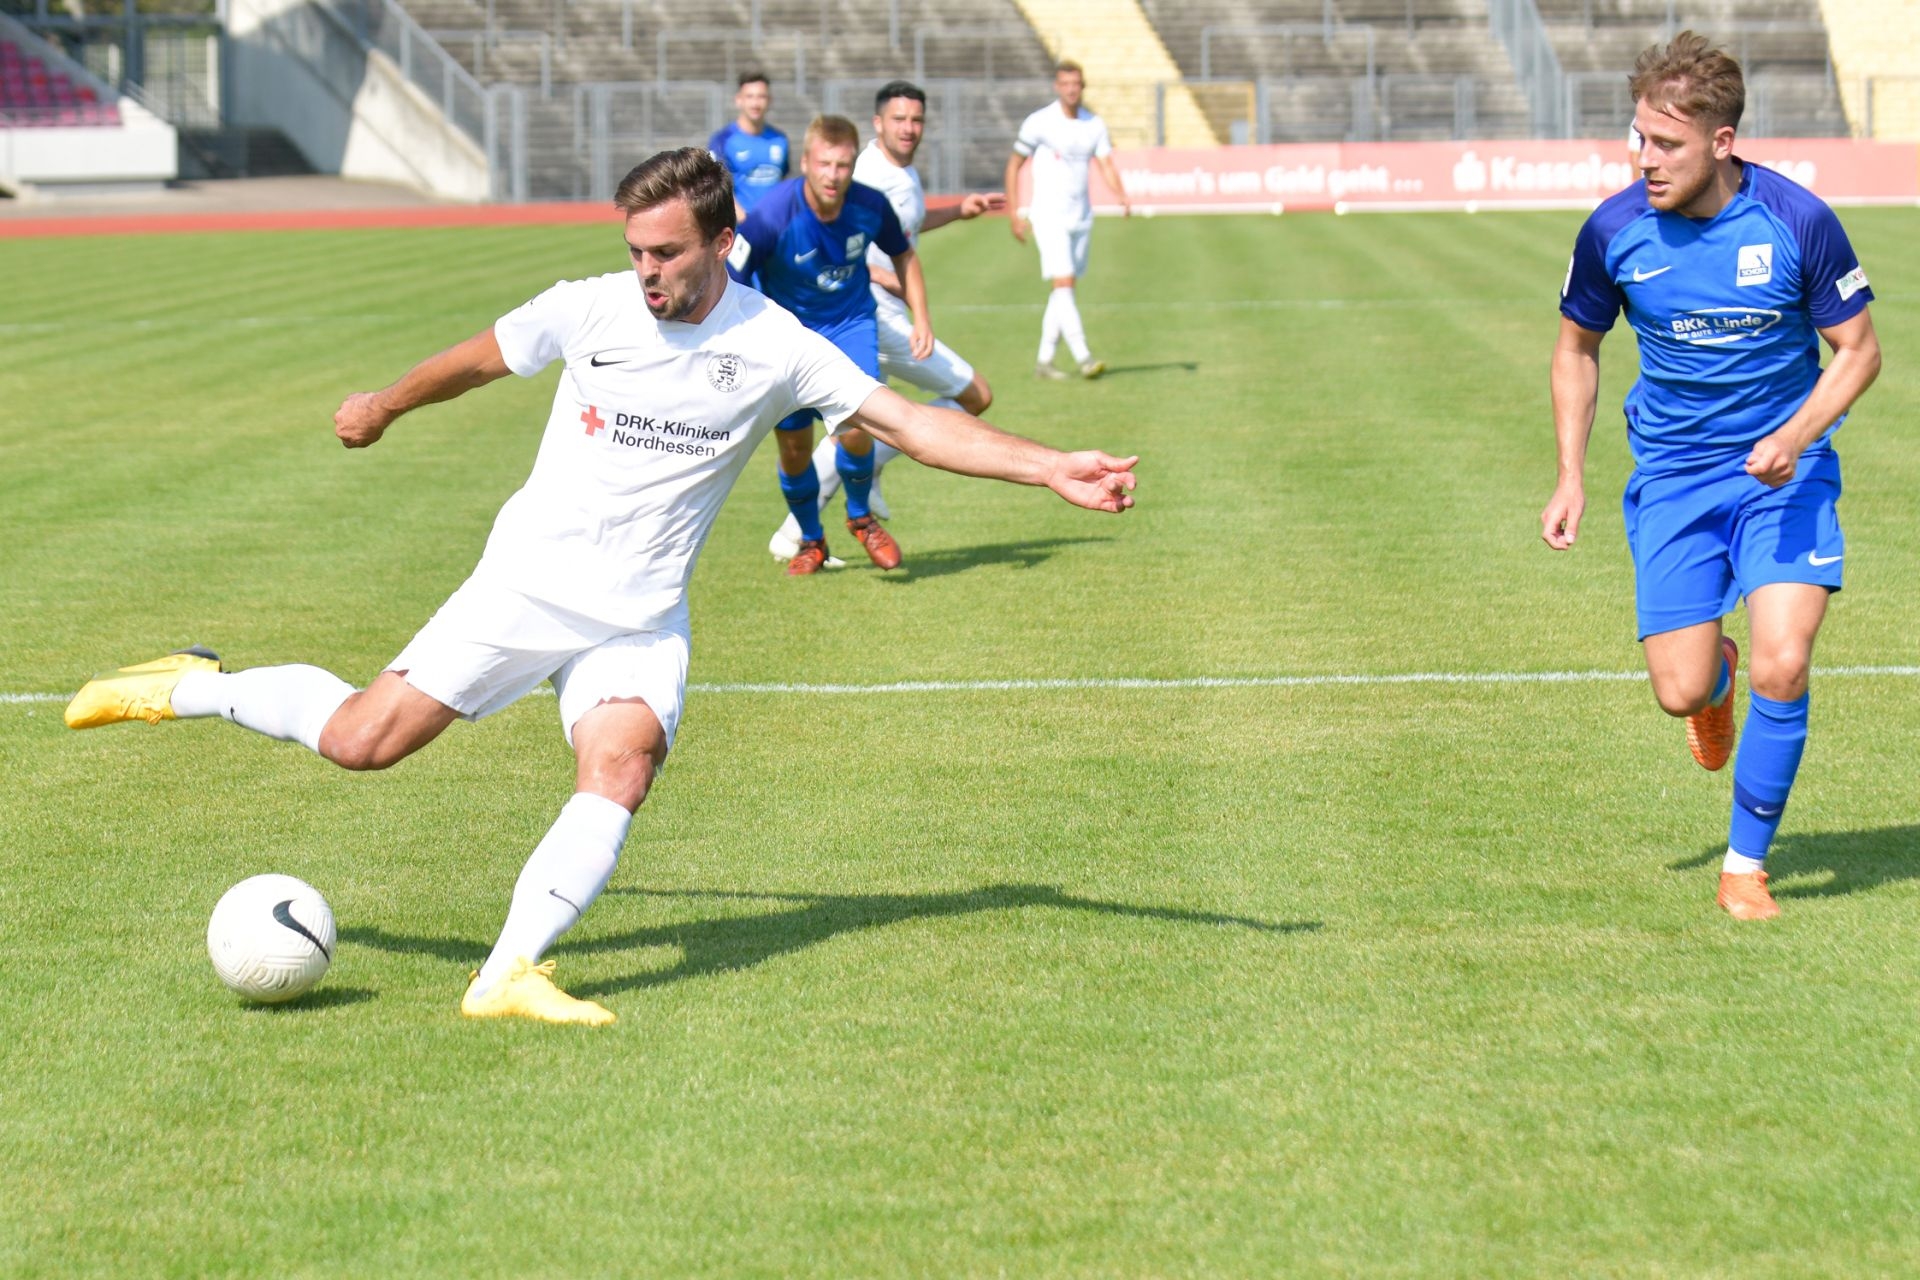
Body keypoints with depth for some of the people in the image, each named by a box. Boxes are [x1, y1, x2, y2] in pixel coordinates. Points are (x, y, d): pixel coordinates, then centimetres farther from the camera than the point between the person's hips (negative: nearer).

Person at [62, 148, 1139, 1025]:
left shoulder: (776, 348, -6)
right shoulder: (587, 310, -4)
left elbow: (915, 425, -6)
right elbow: (481, 359, 16)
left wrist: (1054, 469, -15)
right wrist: (384, 405, 32)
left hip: (640, 621, 0)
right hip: (526, 581, 0)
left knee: (622, 766, -27)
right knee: (360, 741, -7)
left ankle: (512, 972, -30)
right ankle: (192, 686, 18)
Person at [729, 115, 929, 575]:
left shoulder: (870, 207, -18)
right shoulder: (771, 218, -29)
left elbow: (903, 255, 5)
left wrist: (921, 319, 0)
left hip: (851, 322, 1)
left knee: (854, 426, -20)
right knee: (794, 447, 3)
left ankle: (861, 517, 11)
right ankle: (811, 541, 31)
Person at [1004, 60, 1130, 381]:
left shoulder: (1095, 125, 6)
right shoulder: (1039, 123, -6)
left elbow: (1106, 165, 1)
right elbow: (1014, 164, 1)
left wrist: (1122, 197, -19)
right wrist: (1014, 213, -3)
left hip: (1081, 216, 5)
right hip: (1049, 216, -5)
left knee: (1063, 289, 7)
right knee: (1063, 283, -16)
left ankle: (1045, 360, 14)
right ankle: (1083, 357, -24)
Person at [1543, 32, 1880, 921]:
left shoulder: (1798, 222, -16)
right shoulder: (1615, 231, -10)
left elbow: (1859, 349, -4)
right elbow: (1577, 348, 8)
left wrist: (1796, 434, -21)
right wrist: (1570, 479, 0)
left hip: (1783, 473, -2)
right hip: (1671, 474, 2)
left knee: (1781, 666, -18)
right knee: (1681, 692, -3)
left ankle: (1746, 865, 2)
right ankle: (1717, 673, 38)